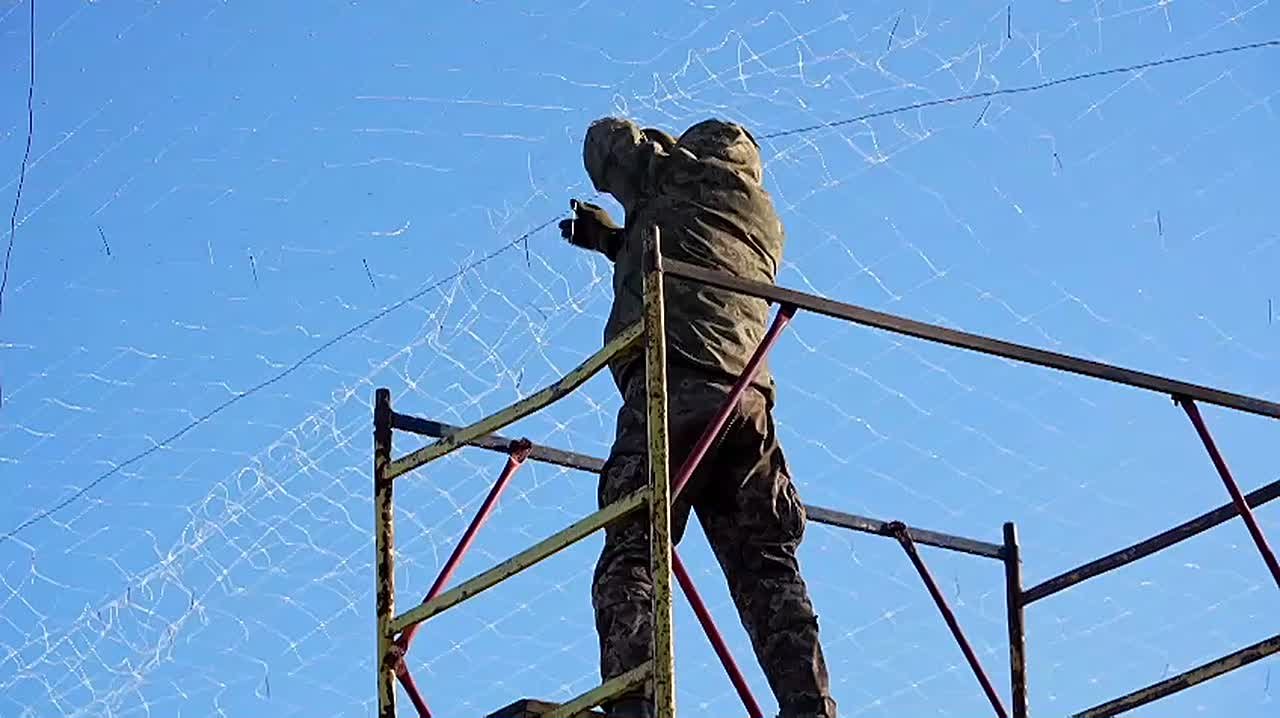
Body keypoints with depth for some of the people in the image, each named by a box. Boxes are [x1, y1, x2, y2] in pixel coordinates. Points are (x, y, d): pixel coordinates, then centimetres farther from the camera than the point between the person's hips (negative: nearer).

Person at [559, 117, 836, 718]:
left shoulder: (674, 175, 15)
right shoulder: (766, 220, 30)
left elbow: (606, 137, 32)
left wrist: (657, 149, 51)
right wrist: (616, 238, 49)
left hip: (668, 390, -5)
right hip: (747, 405, 5)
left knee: (631, 557, -10)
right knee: (768, 568, 3)